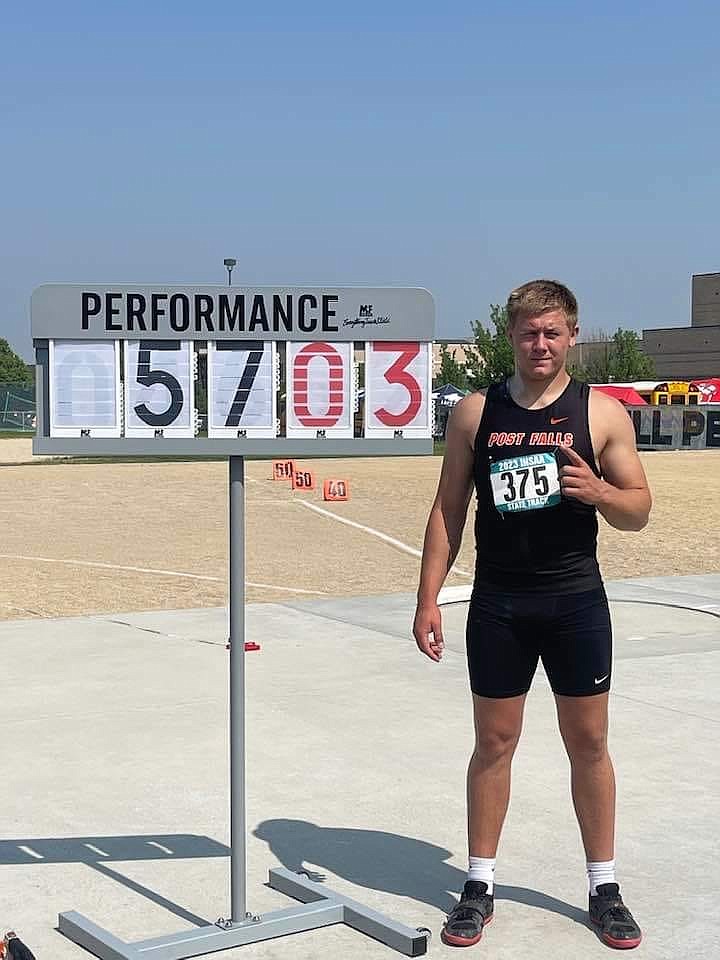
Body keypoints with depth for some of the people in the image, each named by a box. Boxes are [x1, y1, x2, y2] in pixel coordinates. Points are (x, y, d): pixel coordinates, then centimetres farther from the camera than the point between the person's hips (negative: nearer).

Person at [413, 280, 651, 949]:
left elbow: (638, 511, 3)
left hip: (576, 599, 0)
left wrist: (598, 490, -20)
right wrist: (428, 598, -1)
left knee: (588, 742, 8)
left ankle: (604, 887, 23)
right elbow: (448, 509, 5)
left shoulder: (602, 413, -1)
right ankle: (479, 885, 21)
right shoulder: (475, 412, 2)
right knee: (494, 743, 8)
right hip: (498, 603, 1)